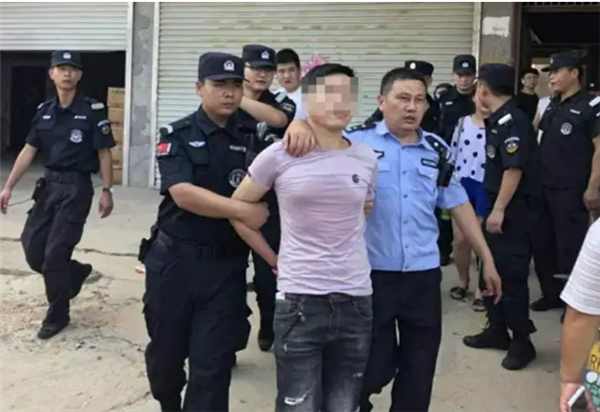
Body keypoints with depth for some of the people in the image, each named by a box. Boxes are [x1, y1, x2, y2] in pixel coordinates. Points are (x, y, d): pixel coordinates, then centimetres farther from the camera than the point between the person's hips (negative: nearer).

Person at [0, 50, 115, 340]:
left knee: (55, 253, -5)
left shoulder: (93, 110, -8)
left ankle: (57, 315, 14)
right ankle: (76, 273, 34)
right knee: (32, 248, 6)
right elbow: (28, 151, 9)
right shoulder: (44, 111, 7)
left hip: (77, 188, -6)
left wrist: (106, 191, -11)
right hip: (48, 185, 6)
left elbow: (104, 153, -7)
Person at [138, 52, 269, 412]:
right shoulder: (177, 135, -4)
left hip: (227, 266, 0)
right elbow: (183, 193, -17)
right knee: (165, 352, 17)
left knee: (212, 364, 0)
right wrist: (242, 210, -25)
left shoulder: (253, 135, 2)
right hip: (174, 259, 0)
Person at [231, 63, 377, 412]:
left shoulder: (367, 159, 5)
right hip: (300, 299, -3)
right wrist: (275, 260, 5)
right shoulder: (279, 156, -5)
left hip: (356, 300, 3)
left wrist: (351, 255, 11)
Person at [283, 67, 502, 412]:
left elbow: (459, 205, 11)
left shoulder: (438, 150, 7)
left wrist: (487, 259, 12)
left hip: (423, 275, 4)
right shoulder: (357, 141, -4)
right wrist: (301, 124, -28)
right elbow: (319, 123, -3)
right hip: (371, 274, -3)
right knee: (372, 369, 8)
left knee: (420, 370, 14)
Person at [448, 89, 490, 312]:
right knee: (460, 239, 7)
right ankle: (463, 280, 30)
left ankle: (481, 289, 15)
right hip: (463, 184, 3)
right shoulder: (462, 122, 6)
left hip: (487, 187, -3)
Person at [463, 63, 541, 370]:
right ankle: (497, 330, 27)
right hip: (499, 205, 10)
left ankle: (522, 342, 8)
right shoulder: (497, 120, 12)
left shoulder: (513, 120, -17)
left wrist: (499, 209, -23)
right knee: (491, 269, 15)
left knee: (511, 275, -3)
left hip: (514, 208, -10)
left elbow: (515, 169, -23)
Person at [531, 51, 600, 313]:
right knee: (544, 243, 11)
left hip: (571, 191, -7)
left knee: (570, 247, 1)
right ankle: (552, 294, 25)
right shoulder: (550, 105, 13)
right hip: (543, 188, 7)